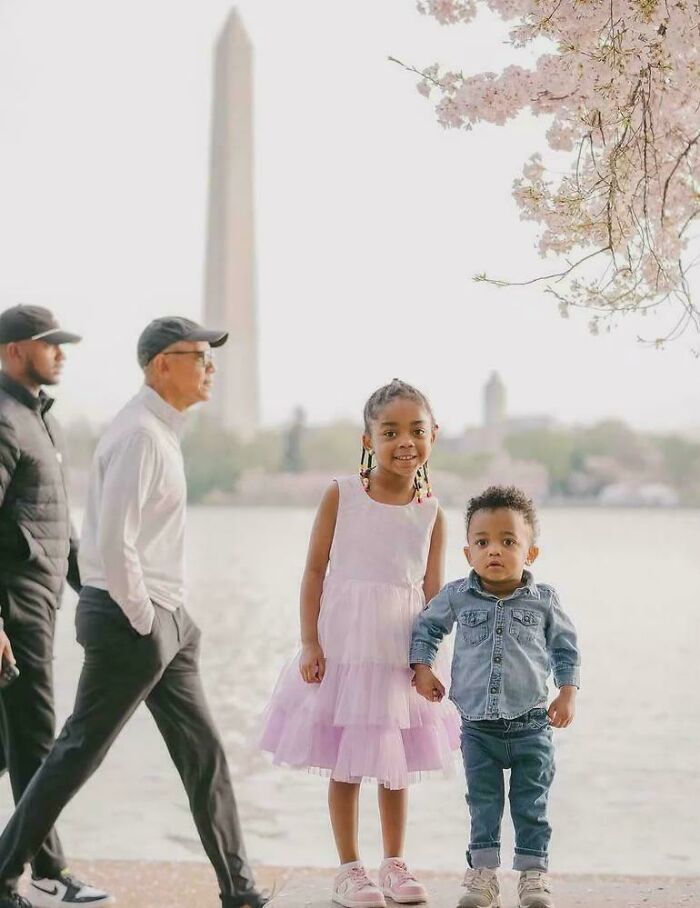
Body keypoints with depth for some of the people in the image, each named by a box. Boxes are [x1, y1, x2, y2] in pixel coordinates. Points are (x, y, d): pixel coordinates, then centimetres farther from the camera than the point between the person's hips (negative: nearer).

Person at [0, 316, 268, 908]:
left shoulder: (163, 431, 14)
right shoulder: (139, 434, -17)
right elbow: (113, 542, -24)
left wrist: (172, 617, 14)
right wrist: (143, 620, -17)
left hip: (164, 619, 10)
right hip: (130, 620, -10)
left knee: (203, 753, 10)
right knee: (79, 754, 0)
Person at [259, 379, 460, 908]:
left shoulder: (431, 513, -1)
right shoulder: (341, 496, -6)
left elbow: (433, 590, 2)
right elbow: (315, 571, -5)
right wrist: (310, 643, -9)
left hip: (400, 654, 2)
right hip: (342, 646, -2)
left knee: (397, 765, 13)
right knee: (344, 764, 6)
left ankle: (395, 865, 28)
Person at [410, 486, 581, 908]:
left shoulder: (544, 600, -5)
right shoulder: (456, 597, -3)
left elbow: (566, 648, 6)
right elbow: (426, 627, 13)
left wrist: (568, 693, -1)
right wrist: (422, 667, 2)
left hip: (530, 725, -1)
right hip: (478, 726, 1)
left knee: (531, 806, 7)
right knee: (483, 806, 9)